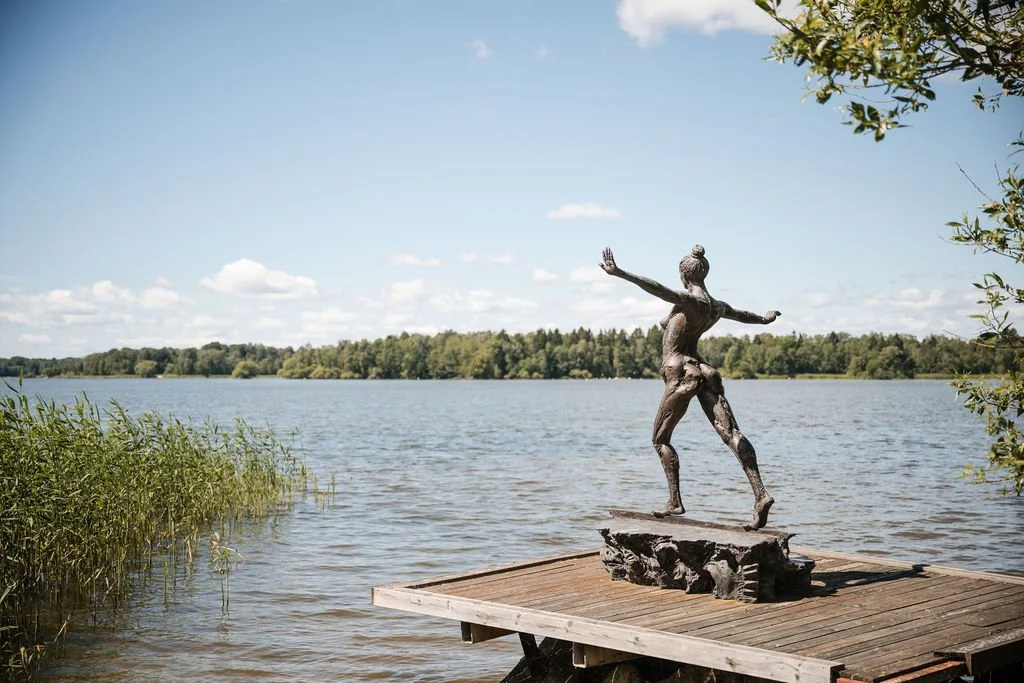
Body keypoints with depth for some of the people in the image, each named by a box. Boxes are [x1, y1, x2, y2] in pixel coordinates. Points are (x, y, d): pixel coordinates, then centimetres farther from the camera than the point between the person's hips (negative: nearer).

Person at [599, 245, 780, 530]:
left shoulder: (689, 301, -12)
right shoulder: (718, 307, 12)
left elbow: (657, 289, -28)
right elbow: (742, 314, 33)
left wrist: (619, 273, -35)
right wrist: (764, 319, 55)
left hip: (681, 375, -7)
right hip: (703, 370, 7)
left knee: (660, 439, 8)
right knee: (730, 432, -5)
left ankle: (675, 502, 7)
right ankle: (760, 494, -18)